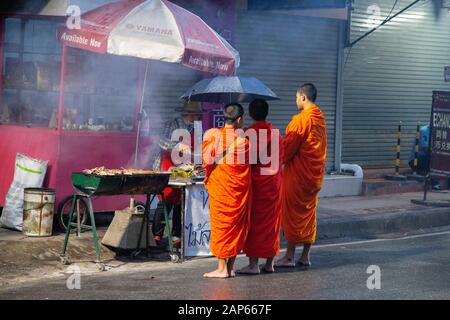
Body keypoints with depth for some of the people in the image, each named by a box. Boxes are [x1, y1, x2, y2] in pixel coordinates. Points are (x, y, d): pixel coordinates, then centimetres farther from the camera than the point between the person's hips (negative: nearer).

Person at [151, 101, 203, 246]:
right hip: (168, 169, -5)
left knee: (181, 204, 4)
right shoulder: (172, 125, -3)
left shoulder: (196, 129, 13)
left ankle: (176, 235, 11)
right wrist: (179, 146, -29)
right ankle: (156, 235, -2)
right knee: (166, 203, -7)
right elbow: (163, 142, -16)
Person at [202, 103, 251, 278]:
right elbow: (252, 162, 5)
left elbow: (207, 161, -7)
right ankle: (231, 267, 13)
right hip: (241, 188, 2)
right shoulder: (245, 138, -4)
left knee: (221, 224, 4)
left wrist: (209, 177, 10)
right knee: (237, 224, 10)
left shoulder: (212, 135, -8)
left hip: (220, 186, -2)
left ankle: (221, 268, 4)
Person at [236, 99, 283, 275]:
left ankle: (253, 264, -2)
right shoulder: (276, 133, 6)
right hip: (274, 181, 5)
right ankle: (270, 263, 14)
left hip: (256, 181, -5)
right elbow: (280, 158, 11)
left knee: (254, 222, -1)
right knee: (271, 222, 10)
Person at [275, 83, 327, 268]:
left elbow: (289, 146, -14)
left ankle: (290, 256, 0)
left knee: (293, 213, -2)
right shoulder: (320, 118, 10)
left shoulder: (301, 119, -15)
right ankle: (305, 257, 13)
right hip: (316, 174, 8)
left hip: (298, 173, -8)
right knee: (309, 214, 10)